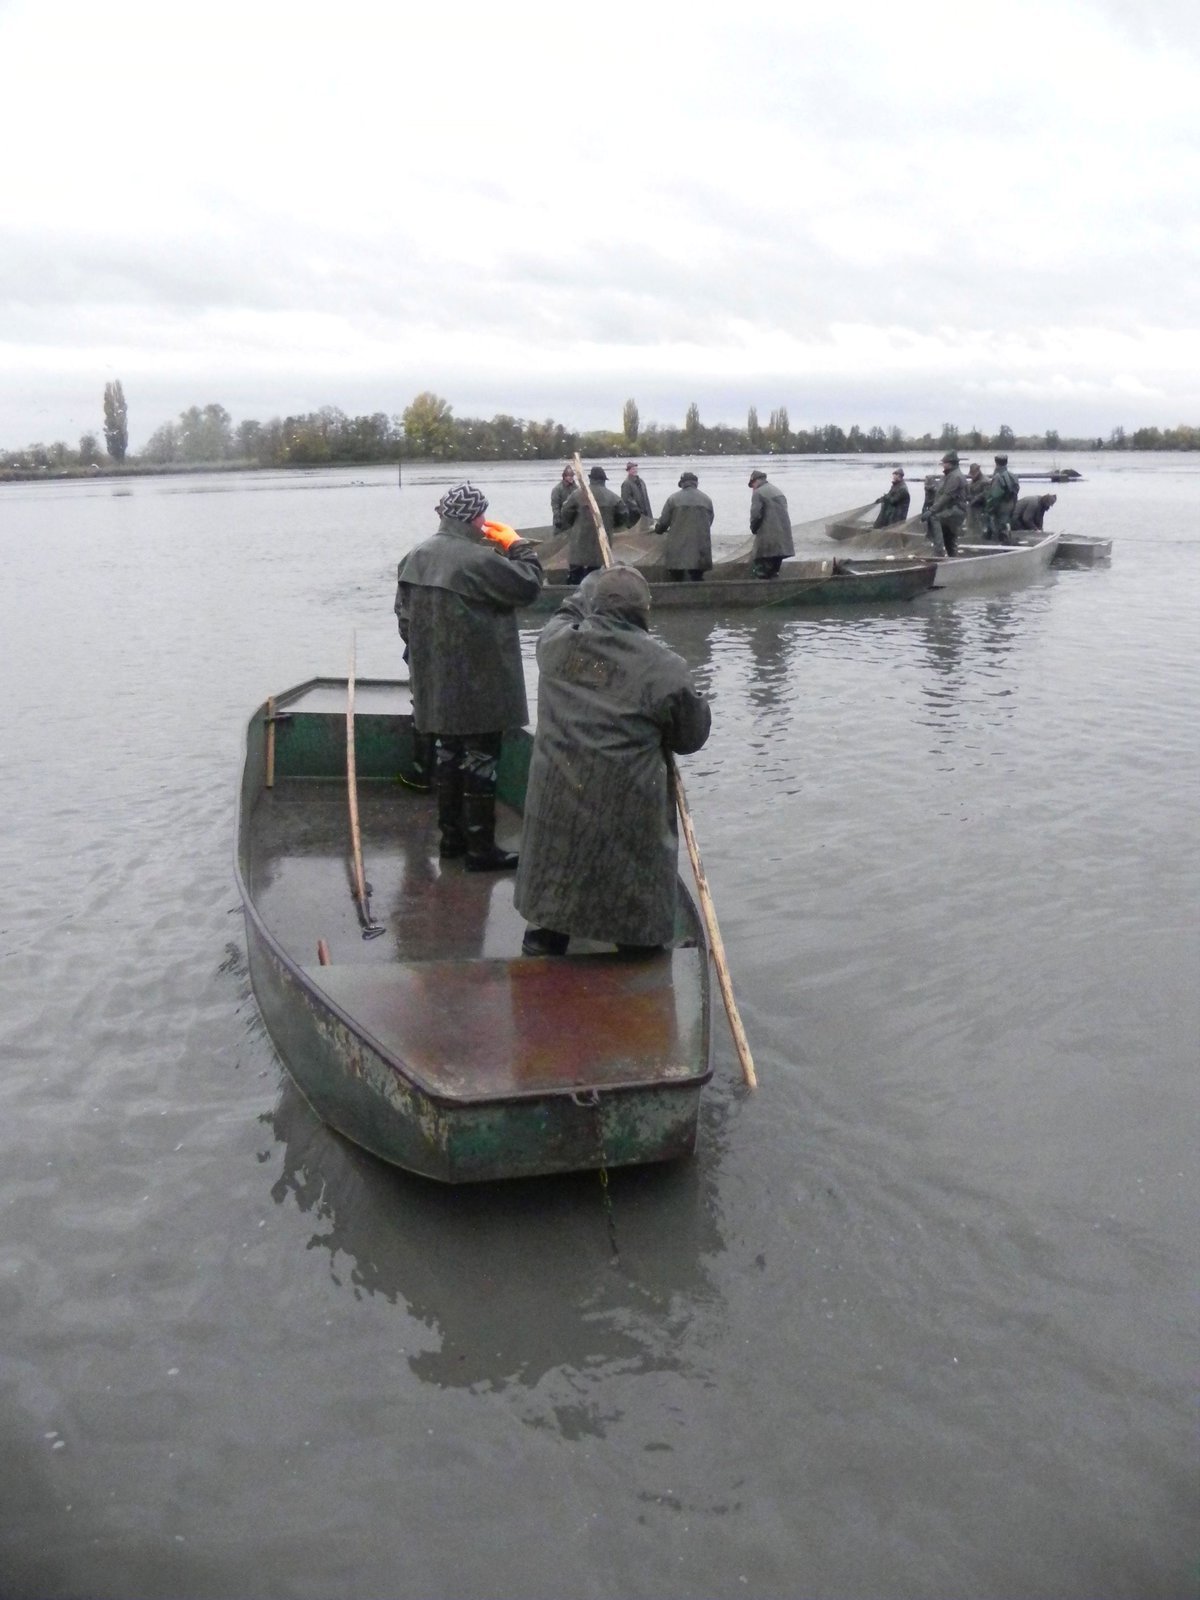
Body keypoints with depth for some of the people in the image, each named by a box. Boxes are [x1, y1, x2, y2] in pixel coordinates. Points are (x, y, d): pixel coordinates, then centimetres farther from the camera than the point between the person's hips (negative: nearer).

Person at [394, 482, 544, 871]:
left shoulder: (417, 557, 6)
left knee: (449, 752, 18)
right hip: (477, 682, -8)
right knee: (480, 758, 0)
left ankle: (451, 835, 27)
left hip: (436, 680, 8)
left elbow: (405, 612, 13)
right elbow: (528, 584, -15)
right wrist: (516, 544, -1)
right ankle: (480, 848, 5)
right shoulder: (479, 560, -20)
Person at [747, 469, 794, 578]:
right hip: (783, 535, 8)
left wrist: (753, 528, 3)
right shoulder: (779, 491, 18)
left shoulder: (758, 493, -8)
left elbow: (756, 515, -15)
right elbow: (784, 510, 18)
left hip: (767, 537, -8)